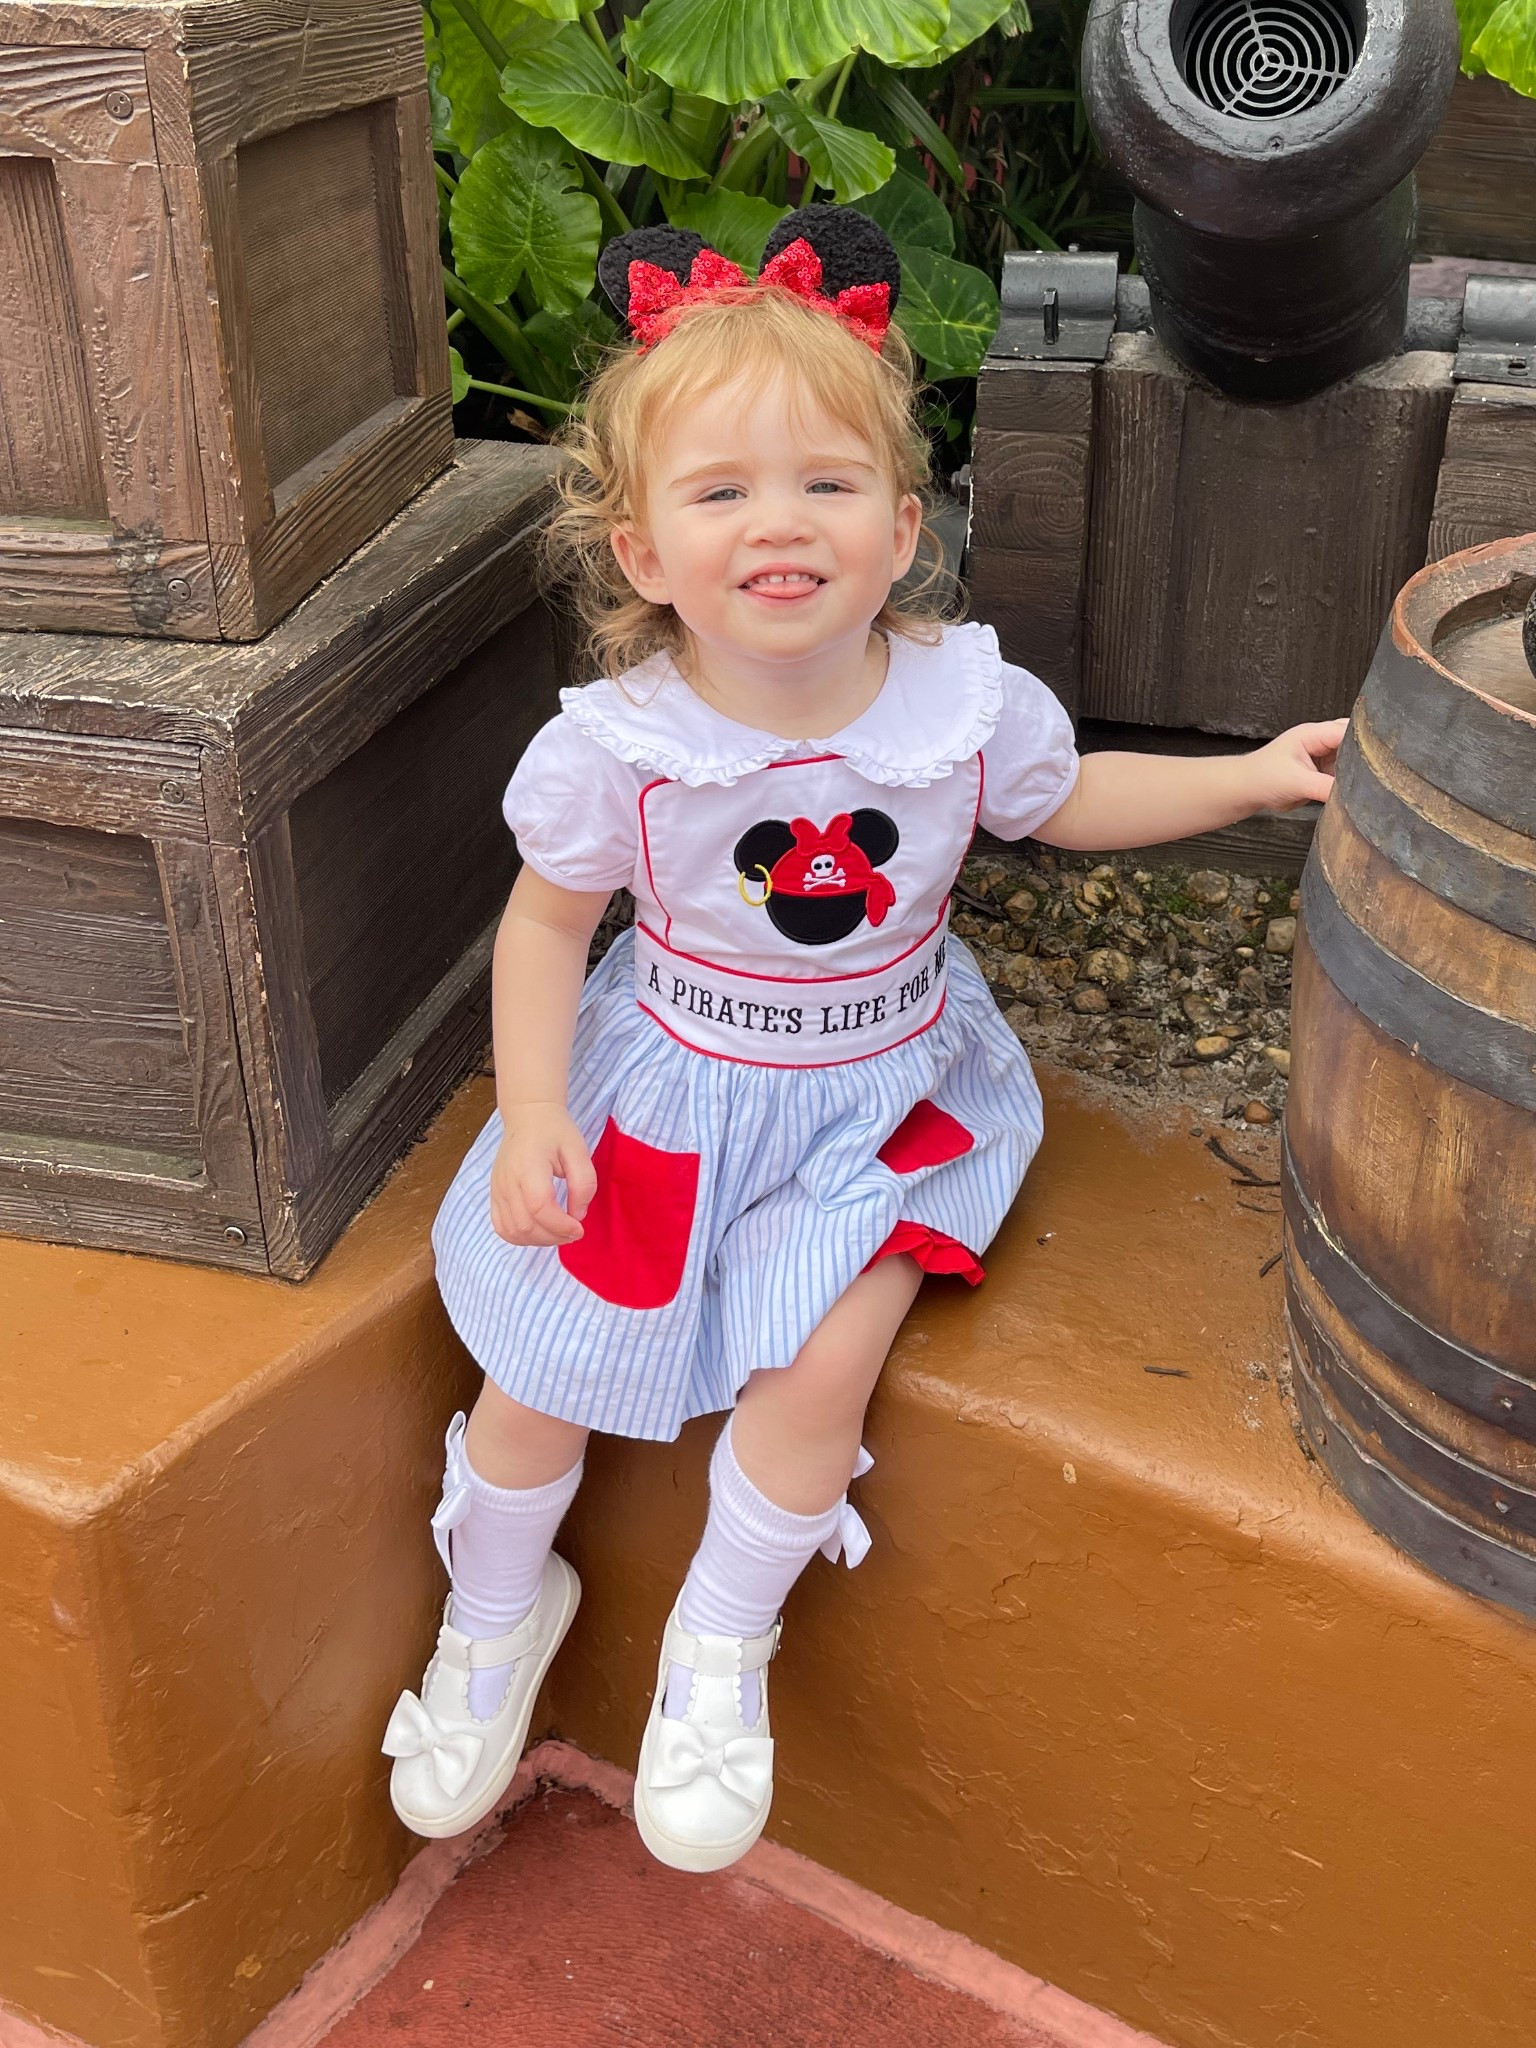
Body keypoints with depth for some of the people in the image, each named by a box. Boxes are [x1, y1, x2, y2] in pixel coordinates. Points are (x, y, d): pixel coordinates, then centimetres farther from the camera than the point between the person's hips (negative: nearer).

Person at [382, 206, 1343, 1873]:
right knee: (537, 1360, 1)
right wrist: (532, 1112, -15)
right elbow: (547, 920, -6)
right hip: (669, 1084, 0)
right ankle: (497, 1614, 34)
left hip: (882, 1091, 1)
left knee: (818, 1367, -16)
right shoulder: (614, 743, -21)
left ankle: (720, 1650, 14)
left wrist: (1254, 775, -3)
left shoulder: (966, 701, -17)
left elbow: (1071, 799, 6)